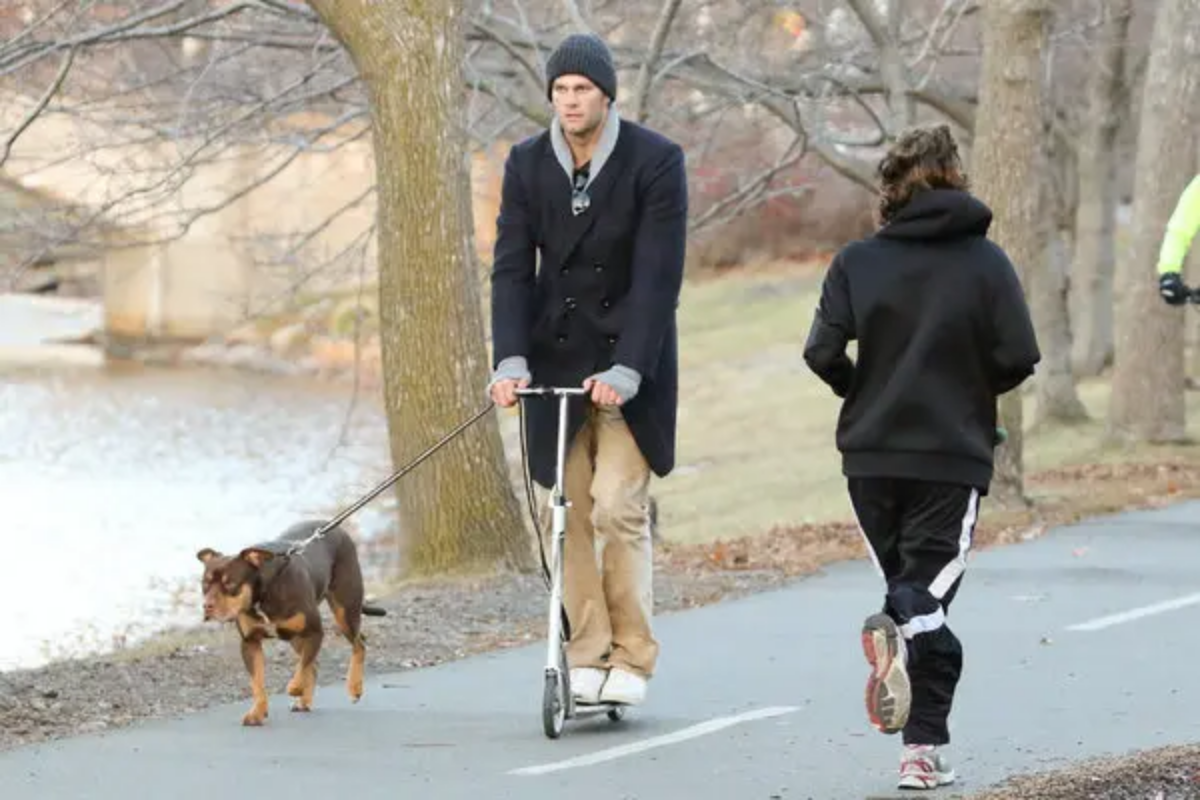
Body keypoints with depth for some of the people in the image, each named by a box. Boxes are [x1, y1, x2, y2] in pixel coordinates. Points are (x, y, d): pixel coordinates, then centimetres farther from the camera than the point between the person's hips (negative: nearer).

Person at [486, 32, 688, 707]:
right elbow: (512, 267, -3)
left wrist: (625, 371, -25)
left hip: (629, 358, -4)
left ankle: (632, 657, -2)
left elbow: (659, 275, -17)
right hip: (557, 356, 4)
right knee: (571, 513, 1)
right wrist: (510, 361, -16)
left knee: (619, 507, -11)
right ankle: (587, 655, 7)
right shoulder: (528, 164, 0)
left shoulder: (655, 162, -12)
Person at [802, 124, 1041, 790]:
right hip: (954, 455, -2)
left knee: (902, 580, 14)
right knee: (928, 595, 1)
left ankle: (924, 747, -2)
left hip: (871, 455, 2)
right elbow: (1019, 357, -8)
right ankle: (902, 627, -32)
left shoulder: (856, 261, 0)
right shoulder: (986, 261, -2)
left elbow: (822, 353, -9)